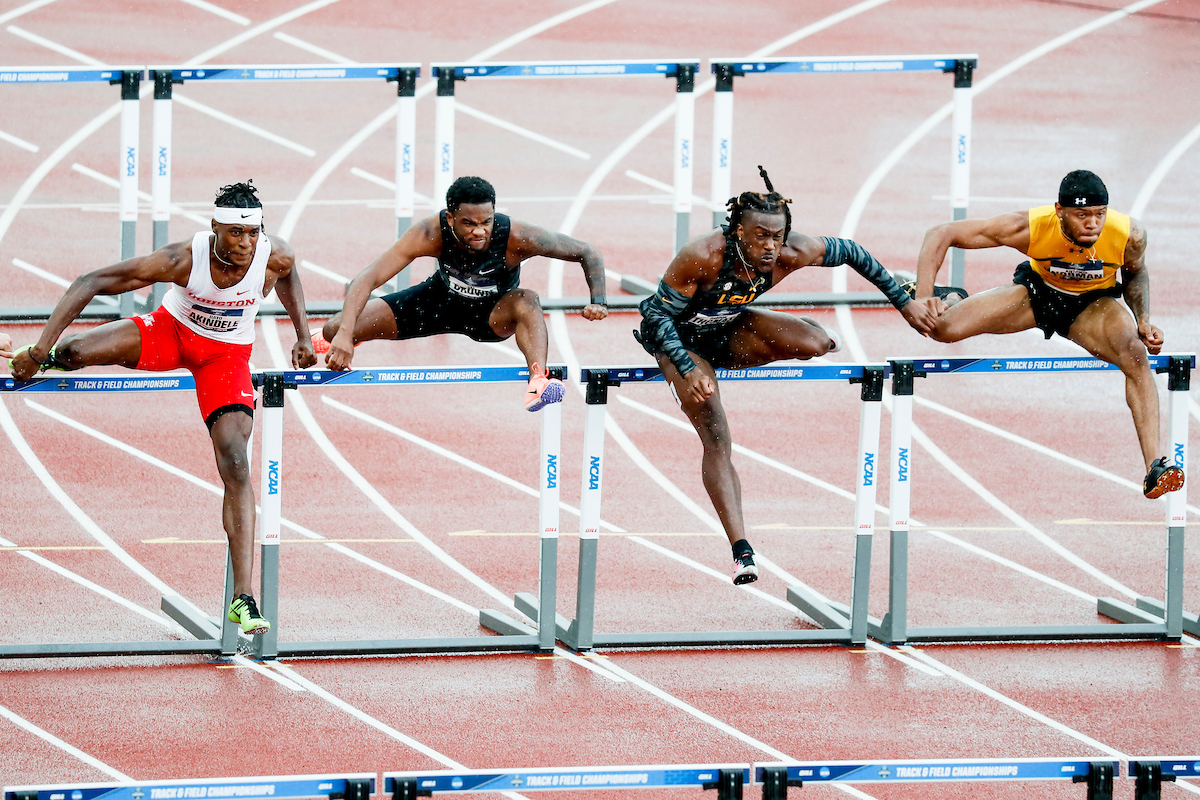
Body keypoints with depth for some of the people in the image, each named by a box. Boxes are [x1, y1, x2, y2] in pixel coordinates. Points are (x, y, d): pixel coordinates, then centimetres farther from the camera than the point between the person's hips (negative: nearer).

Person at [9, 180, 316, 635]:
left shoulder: (275, 257, -25)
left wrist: (302, 337, 4)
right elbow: (91, 283, -31)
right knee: (73, 353, -20)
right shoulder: (183, 260, -33)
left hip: (227, 355, 1)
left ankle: (243, 597, -18)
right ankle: (37, 359, 23)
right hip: (171, 333, -1)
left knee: (235, 465, -16)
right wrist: (41, 348, -34)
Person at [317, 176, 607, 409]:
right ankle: (327, 338, 35)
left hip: (493, 315, -2)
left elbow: (587, 253, -24)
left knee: (526, 301, -38)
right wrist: (344, 335, -50)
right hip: (441, 301, 2)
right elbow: (368, 278, -38)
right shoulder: (431, 234, -36)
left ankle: (538, 383, -49)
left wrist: (598, 302, -40)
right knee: (335, 331, -3)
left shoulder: (517, 237, -36)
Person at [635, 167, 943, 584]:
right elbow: (658, 315, -28)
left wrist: (905, 303, -1)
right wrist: (688, 371, -40)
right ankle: (740, 551, -23)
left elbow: (851, 253, -6)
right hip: (677, 338, -4)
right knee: (716, 438, -22)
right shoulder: (703, 256, -36)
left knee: (819, 343, -23)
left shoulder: (791, 253, -24)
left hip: (729, 330, 4)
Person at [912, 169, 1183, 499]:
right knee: (942, 327, -17)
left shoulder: (1129, 234, -29)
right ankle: (950, 301, 26)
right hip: (1037, 292, 0)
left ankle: (1155, 466, -34)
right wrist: (923, 300, -38)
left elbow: (1135, 273, -1)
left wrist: (1143, 321, -17)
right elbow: (940, 235, -29)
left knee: (1136, 354, -32)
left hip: (1093, 304, 0)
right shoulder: (1029, 227, -35)